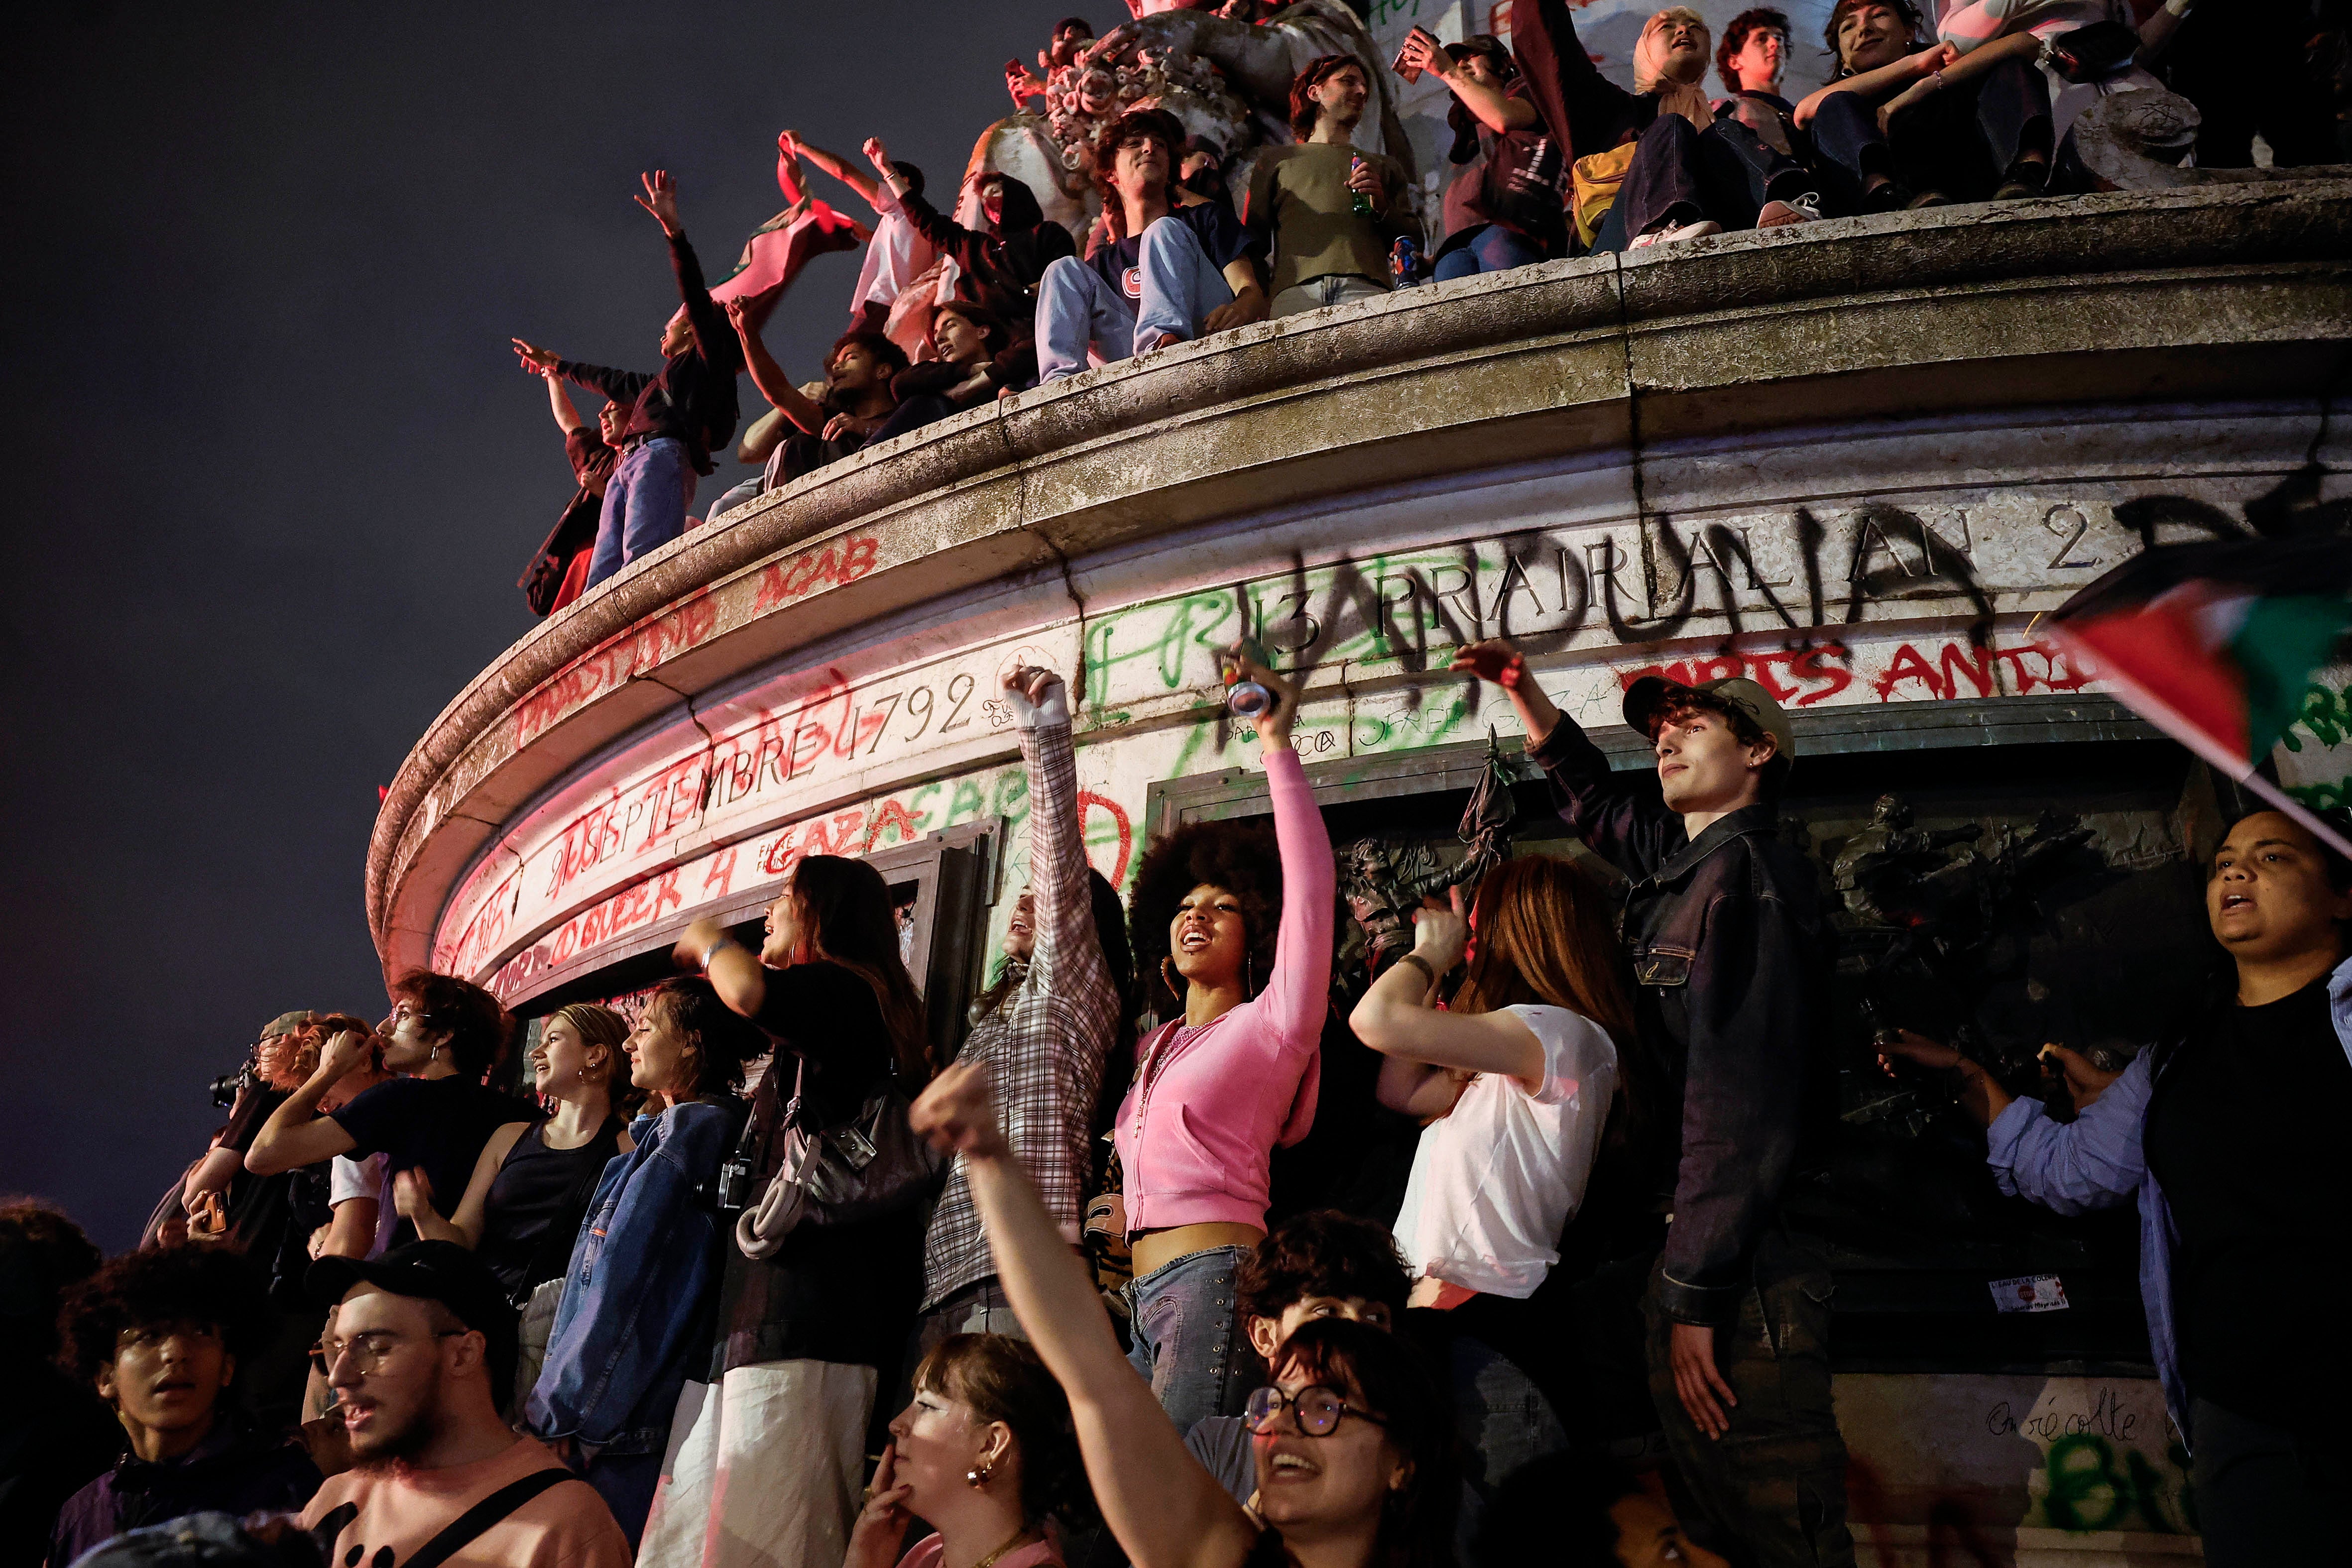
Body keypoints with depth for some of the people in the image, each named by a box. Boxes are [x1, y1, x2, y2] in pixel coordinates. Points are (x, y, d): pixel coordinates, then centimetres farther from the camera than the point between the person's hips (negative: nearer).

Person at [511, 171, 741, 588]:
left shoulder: (707, 357, 16)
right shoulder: (665, 377, 39)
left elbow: (696, 295, 2)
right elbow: (612, 381, 52)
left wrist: (673, 229, -8)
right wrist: (557, 364, 66)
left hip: (662, 457, -9)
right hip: (627, 466, 9)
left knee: (642, 560, -33)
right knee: (602, 579, -12)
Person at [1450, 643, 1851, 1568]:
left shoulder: (1750, 871, -11)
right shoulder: (1680, 866, 15)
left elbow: (1738, 1101, -19)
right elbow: (1599, 805, 37)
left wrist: (1697, 1297, -21)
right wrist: (1526, 694, 26)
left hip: (1745, 1266, -9)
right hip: (1694, 1250, 9)